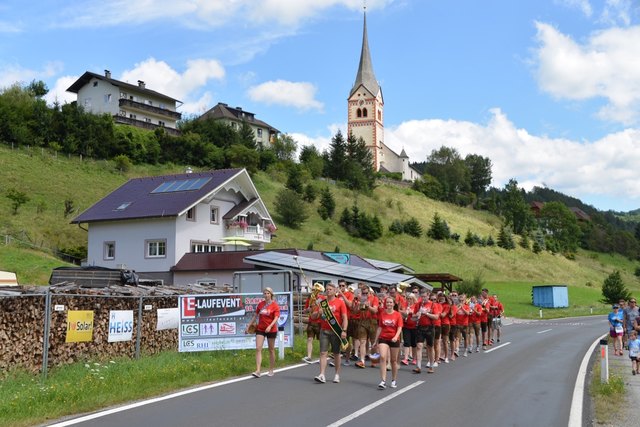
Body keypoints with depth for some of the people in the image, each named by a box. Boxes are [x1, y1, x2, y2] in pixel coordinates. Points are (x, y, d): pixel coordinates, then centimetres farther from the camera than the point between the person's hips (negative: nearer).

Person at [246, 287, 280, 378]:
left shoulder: (275, 305, -6)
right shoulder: (260, 304, 6)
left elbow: (276, 318, -15)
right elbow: (255, 315, 15)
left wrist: (270, 326, -30)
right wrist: (249, 326, 16)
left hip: (271, 330, -3)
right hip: (260, 329, 3)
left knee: (271, 350, 8)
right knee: (258, 348, -10)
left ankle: (271, 370, 21)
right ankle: (257, 371, -15)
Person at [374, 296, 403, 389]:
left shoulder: (398, 315, -2)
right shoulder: (382, 314, 3)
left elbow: (399, 328, -8)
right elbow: (379, 328, 9)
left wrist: (396, 337, -27)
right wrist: (376, 340, 10)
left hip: (394, 339, -1)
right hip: (383, 338, 1)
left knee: (393, 360, 9)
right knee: (382, 357, -17)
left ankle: (394, 381, 25)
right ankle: (383, 381, -18)